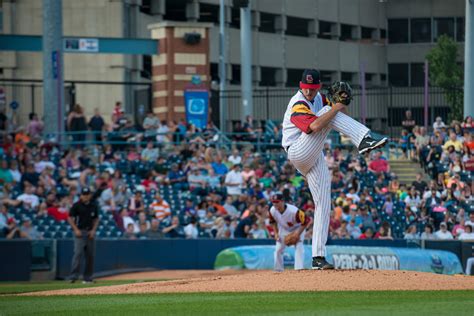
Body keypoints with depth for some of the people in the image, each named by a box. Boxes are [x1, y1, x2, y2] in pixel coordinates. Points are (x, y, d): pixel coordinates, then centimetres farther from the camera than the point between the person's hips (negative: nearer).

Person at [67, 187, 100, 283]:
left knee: (90, 255, 5)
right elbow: (70, 218, -1)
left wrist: (93, 230, 2)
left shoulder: (94, 205, 9)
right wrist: (76, 229, -11)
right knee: (78, 253, -16)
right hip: (80, 232, -5)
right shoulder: (77, 205, -3)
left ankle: (88, 277, 12)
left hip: (90, 232, 5)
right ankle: (74, 276, -18)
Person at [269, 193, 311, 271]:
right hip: (283, 229, 4)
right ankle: (278, 270, 15)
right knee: (278, 249, 1)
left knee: (299, 247, -22)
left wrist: (297, 234, -30)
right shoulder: (272, 211, -24)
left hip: (297, 228, -4)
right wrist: (276, 233, -8)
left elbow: (306, 221, -30)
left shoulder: (294, 211, -40)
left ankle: (299, 268, -23)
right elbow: (273, 222, 0)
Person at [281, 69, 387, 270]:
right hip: (298, 154, -8)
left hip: (315, 159, 8)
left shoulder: (319, 99, 12)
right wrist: (335, 108, -26)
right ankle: (364, 139, -37)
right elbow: (314, 126, -35)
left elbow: (341, 116, 12)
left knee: (323, 205, 0)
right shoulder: (298, 105, -17)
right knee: (328, 113, -21)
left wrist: (342, 102, -9)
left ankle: (318, 257, -1)